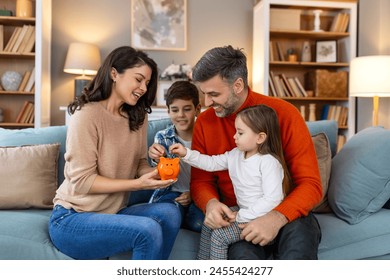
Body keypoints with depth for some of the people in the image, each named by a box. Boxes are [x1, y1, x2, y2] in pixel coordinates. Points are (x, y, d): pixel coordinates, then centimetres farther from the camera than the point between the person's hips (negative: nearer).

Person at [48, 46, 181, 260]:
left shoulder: (138, 117, 8)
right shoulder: (87, 115, -16)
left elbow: (139, 163, 8)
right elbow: (82, 181, -18)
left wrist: (154, 173, -15)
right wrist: (137, 184, -24)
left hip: (112, 213, 7)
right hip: (71, 219, -7)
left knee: (169, 213, -17)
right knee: (148, 230, -26)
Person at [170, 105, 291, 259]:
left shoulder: (269, 162, -23)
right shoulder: (235, 155, 2)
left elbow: (272, 199, -27)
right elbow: (211, 163, 9)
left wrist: (241, 216, -24)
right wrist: (186, 153, -1)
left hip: (260, 217, -9)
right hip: (242, 210, 9)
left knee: (219, 235, -13)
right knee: (209, 223, 10)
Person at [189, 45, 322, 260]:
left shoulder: (284, 114, -9)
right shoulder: (204, 123, 1)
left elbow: (311, 184, -10)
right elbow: (201, 180, 8)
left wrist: (276, 218, -28)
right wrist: (210, 203, -17)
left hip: (286, 214, -1)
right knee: (242, 254, -32)